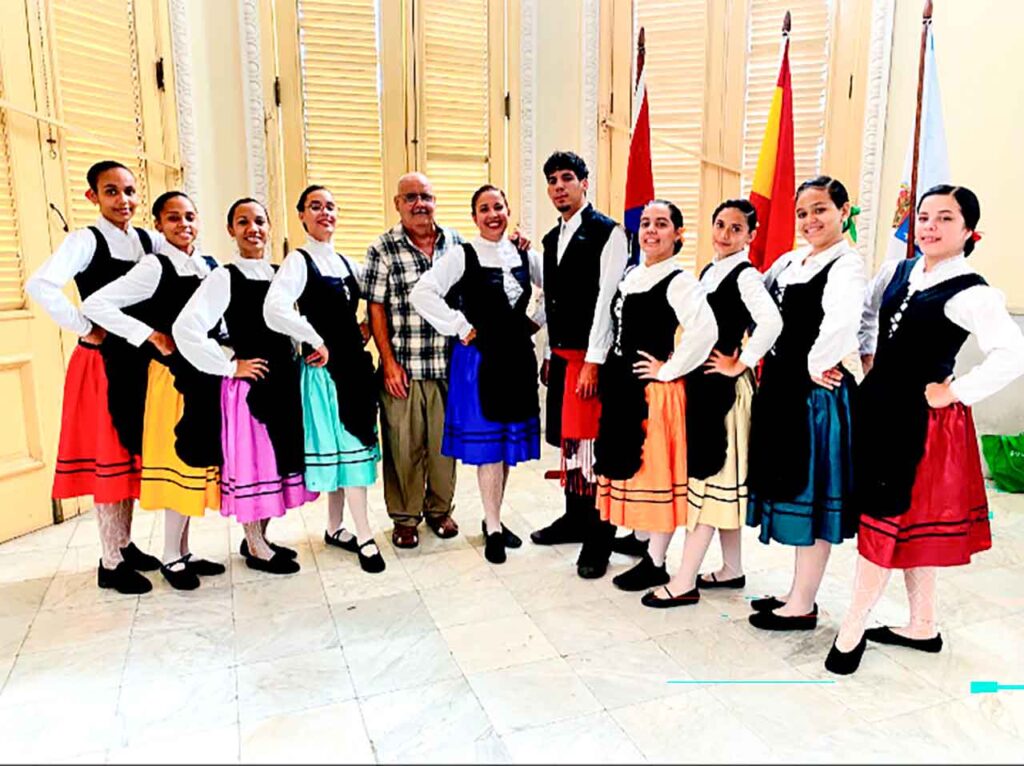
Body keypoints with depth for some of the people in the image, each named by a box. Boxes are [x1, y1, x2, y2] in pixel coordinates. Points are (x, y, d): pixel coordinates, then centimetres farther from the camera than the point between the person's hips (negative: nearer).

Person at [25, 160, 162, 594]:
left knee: (132, 453, 13)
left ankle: (125, 544, 28)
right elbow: (39, 286, -25)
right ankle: (110, 564, 11)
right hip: (101, 361, -6)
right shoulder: (86, 240, -11)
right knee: (106, 457, 0)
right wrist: (85, 329, -18)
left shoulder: (149, 241, 6)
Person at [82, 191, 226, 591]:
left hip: (207, 372, 6)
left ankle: (184, 551, 24)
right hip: (174, 375, -6)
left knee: (198, 458, 11)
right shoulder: (154, 266, -11)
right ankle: (172, 557, 14)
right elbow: (94, 305, -18)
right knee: (179, 458, -1)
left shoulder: (209, 265, 8)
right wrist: (153, 337, -17)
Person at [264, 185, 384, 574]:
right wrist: (316, 342, -17)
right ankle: (365, 536, 3)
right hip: (326, 364, -7)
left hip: (355, 360, 7)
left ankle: (335, 527, 25)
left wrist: (366, 329, 10)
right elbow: (275, 311, -24)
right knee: (348, 443, -6)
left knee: (346, 444, 12)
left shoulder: (347, 263, 13)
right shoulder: (299, 261, -9)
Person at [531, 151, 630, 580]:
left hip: (590, 355, -8)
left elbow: (607, 299, -14)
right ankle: (575, 518, 28)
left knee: (588, 440, -6)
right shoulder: (552, 239, 16)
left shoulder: (607, 233, -8)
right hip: (559, 353, 8)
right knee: (566, 438, 13)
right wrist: (550, 353, 14)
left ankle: (598, 537, 6)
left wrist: (593, 361, -18)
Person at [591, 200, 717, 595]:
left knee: (656, 472, 2)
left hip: (654, 391, -8)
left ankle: (656, 563, 16)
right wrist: (609, 375, 14)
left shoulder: (679, 281, -13)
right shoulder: (630, 275, 11)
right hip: (621, 386, 8)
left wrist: (668, 369, -19)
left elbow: (705, 330, -28)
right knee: (630, 468, 16)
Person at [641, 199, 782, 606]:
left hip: (724, 385, -9)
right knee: (719, 476, 14)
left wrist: (739, 365, -19)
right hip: (700, 380, 9)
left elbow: (771, 323, -28)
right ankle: (731, 569, 26)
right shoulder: (707, 271, 13)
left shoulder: (746, 275, -11)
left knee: (711, 474, -5)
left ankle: (684, 581, 1)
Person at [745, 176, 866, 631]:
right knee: (791, 487, 16)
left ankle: (803, 606, 16)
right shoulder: (787, 262, 12)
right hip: (780, 387, 9)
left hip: (817, 394, -9)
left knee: (811, 492, 1)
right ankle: (800, 591, 32)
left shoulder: (847, 265, -14)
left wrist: (818, 366, -20)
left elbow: (842, 321, -32)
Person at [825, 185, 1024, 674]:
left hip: (921, 416, -7)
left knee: (886, 516, -2)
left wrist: (955, 393, -18)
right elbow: (867, 314, 23)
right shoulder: (894, 272, 6)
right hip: (880, 405, 7)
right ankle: (922, 626, 31)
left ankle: (853, 628, 11)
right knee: (908, 520, 15)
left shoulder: (970, 293, -15)